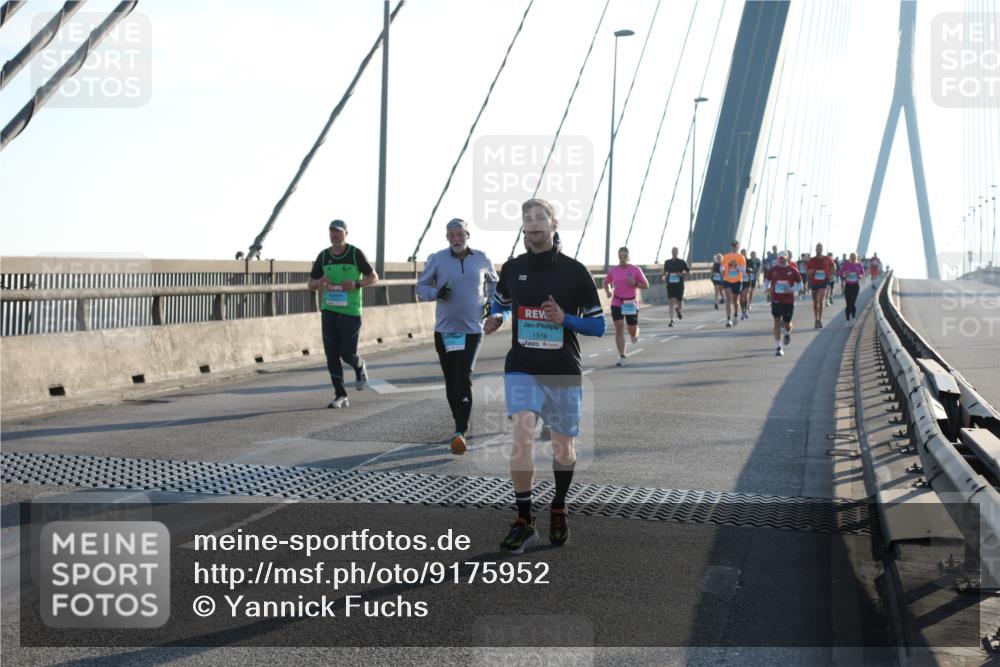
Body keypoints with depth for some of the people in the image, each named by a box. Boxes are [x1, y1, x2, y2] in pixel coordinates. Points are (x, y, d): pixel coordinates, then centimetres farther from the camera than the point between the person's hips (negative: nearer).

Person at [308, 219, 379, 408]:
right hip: (329, 311, 3)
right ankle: (340, 396, 7)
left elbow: (374, 277, 2)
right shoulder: (323, 256, 5)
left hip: (351, 312, -3)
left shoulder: (356, 254, -4)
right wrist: (320, 282, -12)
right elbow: (311, 284, 12)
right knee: (331, 355, -1)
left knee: (347, 354, -5)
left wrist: (356, 284, -16)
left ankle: (360, 367, 31)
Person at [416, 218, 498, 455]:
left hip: (472, 329, -1)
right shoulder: (437, 259, -1)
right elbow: (421, 287, 5)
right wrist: (436, 293, -15)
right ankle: (462, 426, 22)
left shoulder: (482, 259, 4)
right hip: (444, 330, 1)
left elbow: (493, 282, 23)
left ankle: (460, 433, -17)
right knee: (450, 381, 7)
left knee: (464, 379, -14)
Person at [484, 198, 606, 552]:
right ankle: (524, 521, -11)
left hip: (564, 374, 0)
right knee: (522, 436, -20)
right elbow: (501, 302, 24)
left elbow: (598, 325, -2)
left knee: (563, 449, 10)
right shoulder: (512, 268, 3)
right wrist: (496, 319, 2)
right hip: (522, 368, 0)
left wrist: (564, 319, -19)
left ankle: (559, 509, 37)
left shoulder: (575, 271, -4)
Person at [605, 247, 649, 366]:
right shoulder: (613, 270, 2)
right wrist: (608, 291, -1)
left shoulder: (635, 270, -3)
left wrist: (635, 283, -17)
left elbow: (646, 286, 1)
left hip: (631, 304, -1)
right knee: (619, 329, -10)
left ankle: (635, 333, 44)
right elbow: (606, 282, 19)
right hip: (617, 303, 1)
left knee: (632, 332, 4)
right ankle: (621, 357, -6)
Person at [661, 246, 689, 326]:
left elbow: (689, 272, 5)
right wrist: (664, 277, 0)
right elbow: (665, 272, 20)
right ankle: (671, 320, -8)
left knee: (679, 301, 7)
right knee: (671, 302, -8)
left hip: (679, 284, -1)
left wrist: (683, 274, -13)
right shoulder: (667, 262, 7)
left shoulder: (682, 262, 1)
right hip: (670, 284, 1)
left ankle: (679, 310, 44)